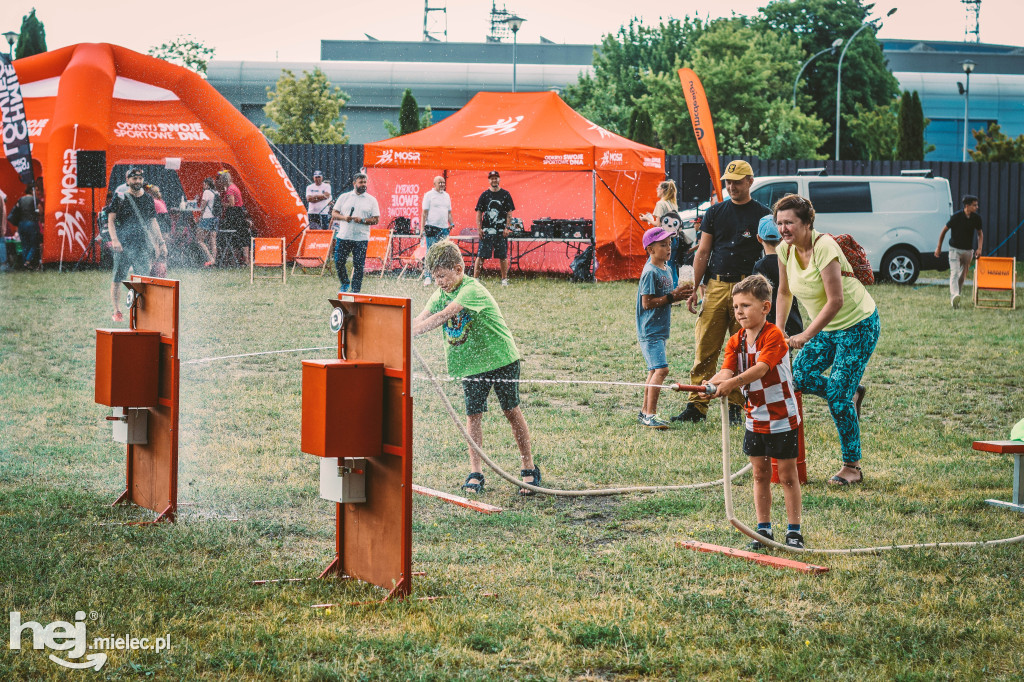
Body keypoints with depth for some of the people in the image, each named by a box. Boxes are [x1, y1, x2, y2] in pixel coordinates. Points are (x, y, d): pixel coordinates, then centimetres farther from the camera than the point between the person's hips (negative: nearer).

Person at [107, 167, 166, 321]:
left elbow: (153, 223, 19)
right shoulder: (120, 198, 3)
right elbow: (111, 220, -1)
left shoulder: (148, 199, 14)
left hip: (143, 245, 3)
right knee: (117, 280, -2)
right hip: (123, 245, -3)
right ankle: (117, 312, 7)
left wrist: (161, 243, 11)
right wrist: (115, 240, -15)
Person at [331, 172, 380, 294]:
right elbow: (334, 213, 9)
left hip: (361, 238, -1)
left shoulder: (371, 200, 5)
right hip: (343, 236, 1)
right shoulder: (344, 197, 9)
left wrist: (362, 220, -15)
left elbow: (376, 220, 1)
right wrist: (344, 217, -12)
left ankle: (355, 290, 6)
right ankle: (345, 284, 23)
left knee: (358, 265, -3)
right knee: (339, 261, 1)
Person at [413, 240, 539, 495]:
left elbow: (444, 316, -36)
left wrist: (411, 332, -43)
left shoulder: (472, 290, -24)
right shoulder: (440, 295, 1)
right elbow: (421, 319, -8)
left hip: (501, 358, -6)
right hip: (471, 364, 6)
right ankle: (475, 474, 3)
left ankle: (529, 469, 13)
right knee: (473, 415, 0)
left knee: (512, 411, 3)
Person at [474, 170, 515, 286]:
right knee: (481, 255, -3)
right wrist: (479, 228, -3)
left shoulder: (505, 194, 5)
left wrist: (506, 228, -5)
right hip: (487, 230, 0)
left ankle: (504, 279, 11)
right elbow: (479, 213, 6)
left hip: (501, 230, 0)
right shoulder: (485, 195, 7)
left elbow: (509, 213, 4)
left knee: (503, 256, 3)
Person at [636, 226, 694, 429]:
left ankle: (645, 412, 24)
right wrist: (671, 297, -19)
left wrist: (678, 295, 3)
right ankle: (650, 415, -17)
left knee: (654, 371, 15)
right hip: (650, 330, -10)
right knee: (661, 369, -18)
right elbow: (647, 303, -20)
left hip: (660, 330, 10)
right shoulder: (650, 273, -16)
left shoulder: (665, 270, 13)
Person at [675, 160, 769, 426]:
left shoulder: (762, 214, 4)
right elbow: (702, 253, 12)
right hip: (715, 287, 2)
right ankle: (697, 406, 0)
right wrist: (694, 289, 5)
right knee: (705, 350, -2)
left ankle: (736, 407, 9)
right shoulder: (715, 212, 12)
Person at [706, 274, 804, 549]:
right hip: (755, 418, 6)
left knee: (787, 475, 3)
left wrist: (732, 383, -43)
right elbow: (727, 371, -10)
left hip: (782, 418, -6)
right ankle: (763, 529, 19)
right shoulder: (736, 341, 3)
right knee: (760, 474, 11)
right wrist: (711, 384, -33)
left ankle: (794, 530, 11)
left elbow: (760, 369, -29)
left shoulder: (773, 335, -16)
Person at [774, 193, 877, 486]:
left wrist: (806, 335, -29)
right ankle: (851, 395, 22)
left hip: (857, 325, -8)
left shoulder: (823, 247, -27)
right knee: (799, 376, -5)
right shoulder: (786, 249, -4)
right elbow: (785, 292, 11)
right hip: (826, 328, 8)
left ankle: (852, 467, 3)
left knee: (837, 397, -11)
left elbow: (836, 301, -28)